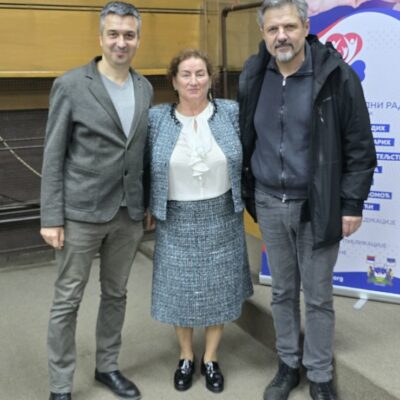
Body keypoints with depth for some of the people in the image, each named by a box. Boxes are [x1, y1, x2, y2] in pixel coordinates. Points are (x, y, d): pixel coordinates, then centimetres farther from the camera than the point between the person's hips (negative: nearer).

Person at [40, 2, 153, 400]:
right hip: (81, 211, -4)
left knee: (116, 294, 16)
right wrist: (51, 217, -10)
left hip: (129, 212, 5)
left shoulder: (145, 87, 7)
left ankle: (107, 366, 34)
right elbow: (53, 155, -7)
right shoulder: (70, 85, -8)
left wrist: (148, 203, 10)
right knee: (67, 300, 5)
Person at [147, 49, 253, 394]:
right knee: (181, 289, 10)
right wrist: (148, 208, 1)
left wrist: (243, 198, 3)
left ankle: (211, 358, 30)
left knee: (218, 289, 10)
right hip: (176, 220, 0)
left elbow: (247, 159, 4)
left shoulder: (231, 112, -4)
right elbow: (147, 167, 2)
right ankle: (186, 357, 32)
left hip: (221, 217, 1)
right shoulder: (156, 118, -5)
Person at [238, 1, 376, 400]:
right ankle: (288, 365, 34)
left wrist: (352, 204, -10)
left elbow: (359, 146, -8)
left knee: (318, 296, 9)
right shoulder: (253, 77, 0)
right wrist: (247, 193, 10)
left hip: (317, 205, -3)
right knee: (282, 291, 16)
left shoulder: (336, 76, -12)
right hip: (269, 203, 4)